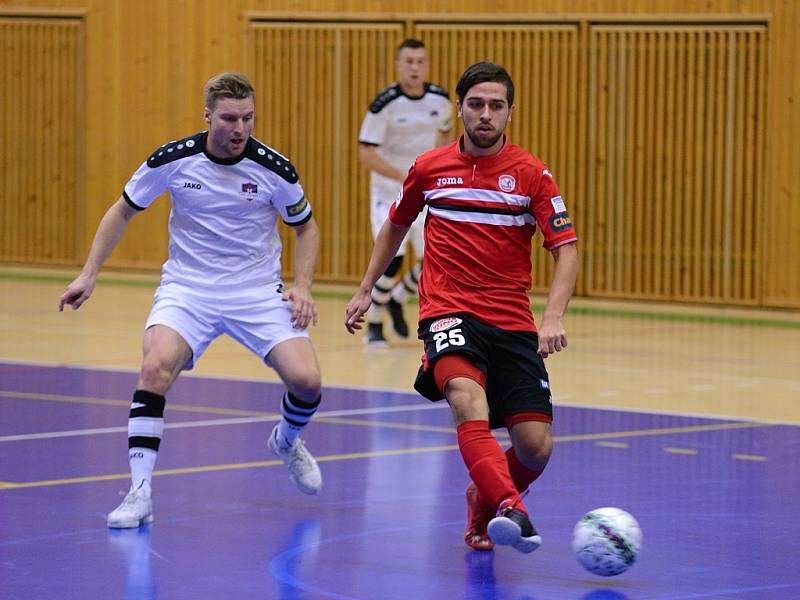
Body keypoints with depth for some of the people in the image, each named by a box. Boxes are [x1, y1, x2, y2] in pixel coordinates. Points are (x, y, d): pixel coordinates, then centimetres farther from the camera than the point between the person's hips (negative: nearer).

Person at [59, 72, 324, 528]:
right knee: (156, 367, -28)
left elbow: (306, 227, 7)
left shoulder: (274, 169, -11)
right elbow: (123, 211, 6)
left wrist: (303, 287, -7)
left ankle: (287, 441, 23)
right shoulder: (173, 160, -11)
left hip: (258, 291, 1)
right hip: (188, 287, -1)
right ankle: (140, 494, -23)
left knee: (307, 381, -15)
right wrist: (90, 274, 0)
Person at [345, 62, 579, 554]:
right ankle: (511, 510, -50)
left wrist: (554, 318, -20)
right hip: (449, 314, -1)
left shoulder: (532, 174, 0)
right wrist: (366, 290, 26)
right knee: (468, 399, -33)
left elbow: (566, 250, -5)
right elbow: (396, 226, 26)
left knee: (536, 446, -8)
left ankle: (485, 501, 25)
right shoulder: (428, 168, 6)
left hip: (512, 324, 1)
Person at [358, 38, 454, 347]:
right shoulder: (385, 103, -18)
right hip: (389, 191, -4)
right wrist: (404, 176, -30)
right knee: (392, 259, -15)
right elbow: (366, 154, -20)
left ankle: (397, 300, 25)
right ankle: (374, 325, 6)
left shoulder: (440, 99, -4)